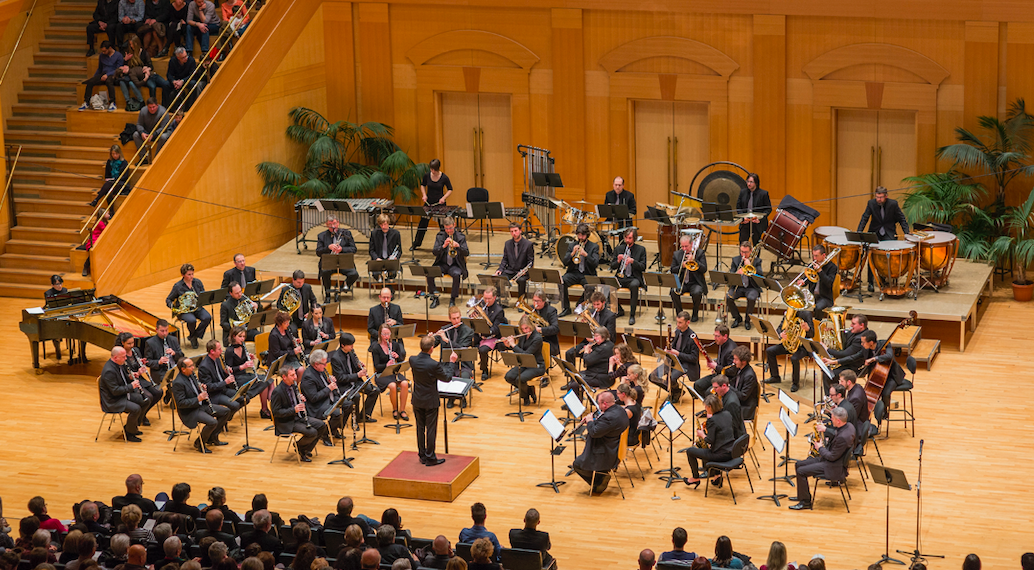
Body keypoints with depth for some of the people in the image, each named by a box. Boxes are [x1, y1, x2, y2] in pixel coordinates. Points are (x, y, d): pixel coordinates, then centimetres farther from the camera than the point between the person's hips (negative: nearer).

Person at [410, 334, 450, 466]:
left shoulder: (413, 361, -11)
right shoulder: (434, 365, -26)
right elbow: (446, 378, -11)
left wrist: (426, 340, 15)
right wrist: (451, 362, 0)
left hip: (417, 401, 5)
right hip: (430, 402, -5)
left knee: (420, 428, 16)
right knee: (431, 429, 6)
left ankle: (422, 455, 26)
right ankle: (430, 457, 12)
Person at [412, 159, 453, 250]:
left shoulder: (444, 178, -13)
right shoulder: (427, 175, -6)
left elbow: (450, 189, -1)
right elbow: (422, 185, 12)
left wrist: (444, 197, -16)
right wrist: (424, 194, -4)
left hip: (440, 204, -3)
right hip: (428, 202, 3)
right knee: (423, 223, 9)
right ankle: (416, 244, 23)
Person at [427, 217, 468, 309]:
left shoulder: (461, 237, 2)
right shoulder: (440, 236, 5)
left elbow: (466, 253, -6)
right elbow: (435, 252, -4)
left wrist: (458, 246, -25)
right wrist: (444, 246, -24)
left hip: (455, 265, -2)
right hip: (442, 264, 2)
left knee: (457, 274, -36)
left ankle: (452, 299, -19)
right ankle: (435, 298, -9)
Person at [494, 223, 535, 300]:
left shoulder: (528, 244, -4)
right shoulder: (507, 243, 11)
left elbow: (530, 262, -3)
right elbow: (505, 259, 14)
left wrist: (525, 270, -22)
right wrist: (500, 269, -4)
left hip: (522, 271, -4)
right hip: (510, 271, 4)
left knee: (521, 280, -37)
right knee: (498, 278, -25)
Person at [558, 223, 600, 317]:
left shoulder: (594, 247, 6)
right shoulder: (572, 246, 13)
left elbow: (595, 263, -8)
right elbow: (564, 263, 5)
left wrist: (586, 254, -23)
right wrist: (572, 253, -12)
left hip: (587, 274, -2)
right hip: (574, 273, 2)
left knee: (590, 287, -36)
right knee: (561, 282, -30)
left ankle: (581, 305, -6)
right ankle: (566, 308, -18)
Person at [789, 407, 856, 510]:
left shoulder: (843, 437, -32)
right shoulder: (849, 426, -3)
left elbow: (832, 457, -25)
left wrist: (820, 448, -9)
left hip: (834, 468, -11)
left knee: (801, 471, -13)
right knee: (799, 464, 13)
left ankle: (805, 501, 1)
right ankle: (802, 495, 26)